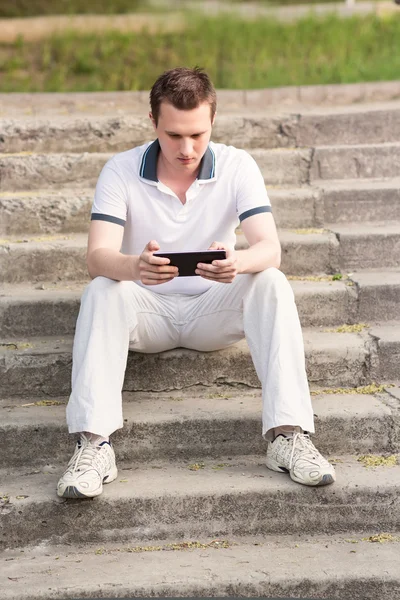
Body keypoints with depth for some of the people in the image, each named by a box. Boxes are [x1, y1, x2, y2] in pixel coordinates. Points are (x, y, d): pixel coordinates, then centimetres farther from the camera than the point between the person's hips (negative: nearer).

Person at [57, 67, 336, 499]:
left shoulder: (237, 167, -9)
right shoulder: (121, 172, -11)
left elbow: (270, 249, -20)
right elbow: (97, 256, -23)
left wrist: (238, 263, -45)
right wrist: (135, 267, -47)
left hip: (213, 313, 1)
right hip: (147, 311, 0)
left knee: (271, 284, -27)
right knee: (102, 291, -31)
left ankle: (288, 434, -33)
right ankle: (93, 444, -39)